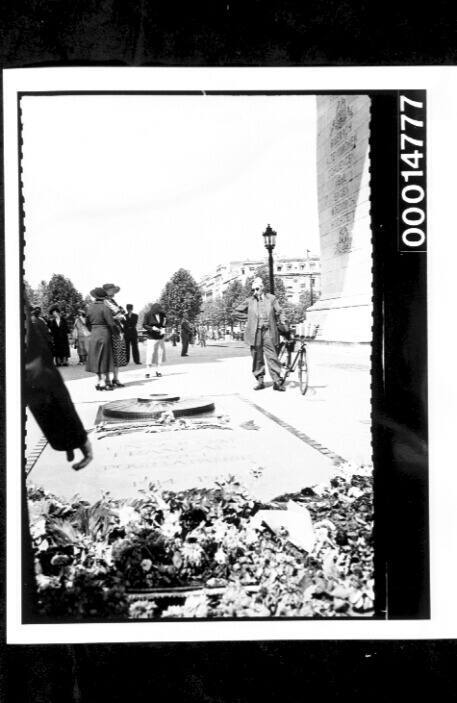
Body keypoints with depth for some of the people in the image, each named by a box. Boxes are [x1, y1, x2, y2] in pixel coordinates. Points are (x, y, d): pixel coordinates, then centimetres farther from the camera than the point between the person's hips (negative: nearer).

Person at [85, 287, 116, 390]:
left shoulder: (90, 307, 4)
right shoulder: (105, 308, -14)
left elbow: (87, 322, 12)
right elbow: (111, 323, -17)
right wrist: (116, 333, -2)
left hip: (93, 335, 5)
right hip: (104, 334, -5)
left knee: (97, 359, 12)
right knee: (104, 359, 1)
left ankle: (99, 381, 16)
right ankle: (106, 382, 4)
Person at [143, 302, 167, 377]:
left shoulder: (162, 314, 0)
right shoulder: (148, 315, -10)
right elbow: (144, 325, -5)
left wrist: (163, 329, -6)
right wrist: (152, 328, -20)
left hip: (160, 337, 4)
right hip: (151, 337, -4)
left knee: (160, 353, 4)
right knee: (150, 354, -9)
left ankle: (158, 371, 14)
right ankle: (148, 372, -4)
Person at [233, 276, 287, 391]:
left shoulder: (271, 299, 6)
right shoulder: (249, 301, 8)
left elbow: (279, 313, 8)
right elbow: (236, 312, 16)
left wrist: (284, 324, -4)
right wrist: (249, 317, 8)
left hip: (268, 332, -1)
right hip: (255, 333, 1)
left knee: (272, 357, -6)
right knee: (257, 358, 5)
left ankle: (277, 382, -3)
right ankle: (260, 381, 15)